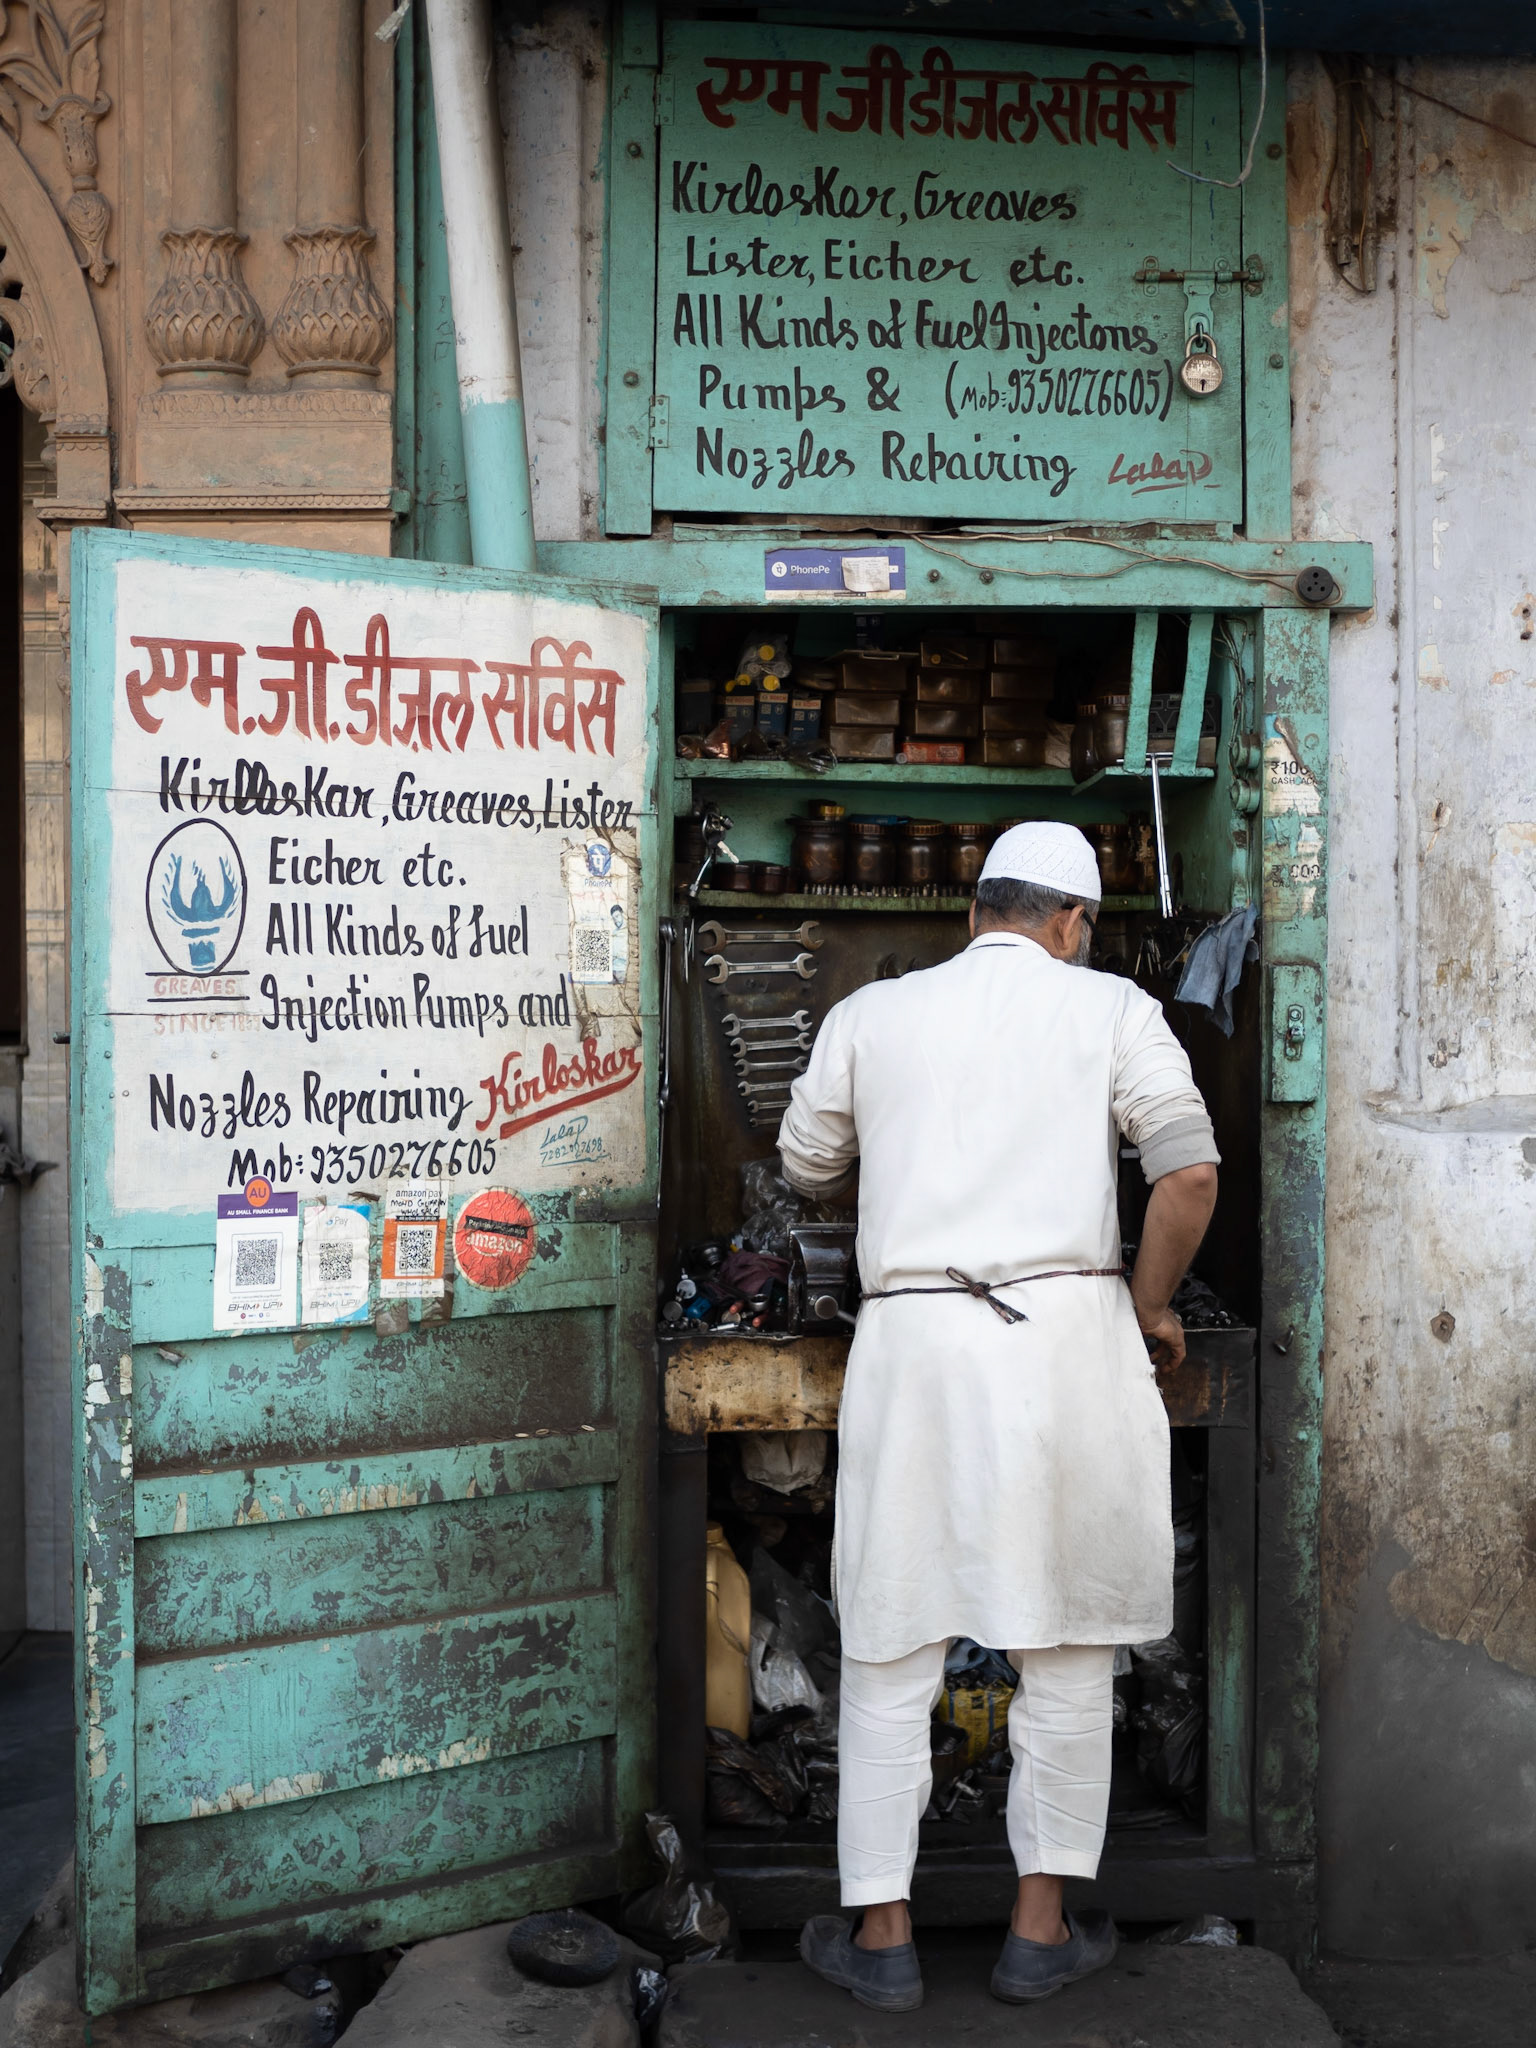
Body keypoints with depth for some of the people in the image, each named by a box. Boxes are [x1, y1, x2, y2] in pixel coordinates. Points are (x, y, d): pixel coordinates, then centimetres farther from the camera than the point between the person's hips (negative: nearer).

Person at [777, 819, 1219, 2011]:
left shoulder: (870, 1015, 10)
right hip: (1068, 1329, -1)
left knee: (892, 1648, 10)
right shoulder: (1111, 1008, 5)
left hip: (912, 1335, 1)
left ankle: (882, 1937, 18)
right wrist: (1153, 1304, 7)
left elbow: (806, 1167, 22)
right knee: (1067, 1645, 12)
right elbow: (1192, 1171, -7)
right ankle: (1042, 1930, 21)